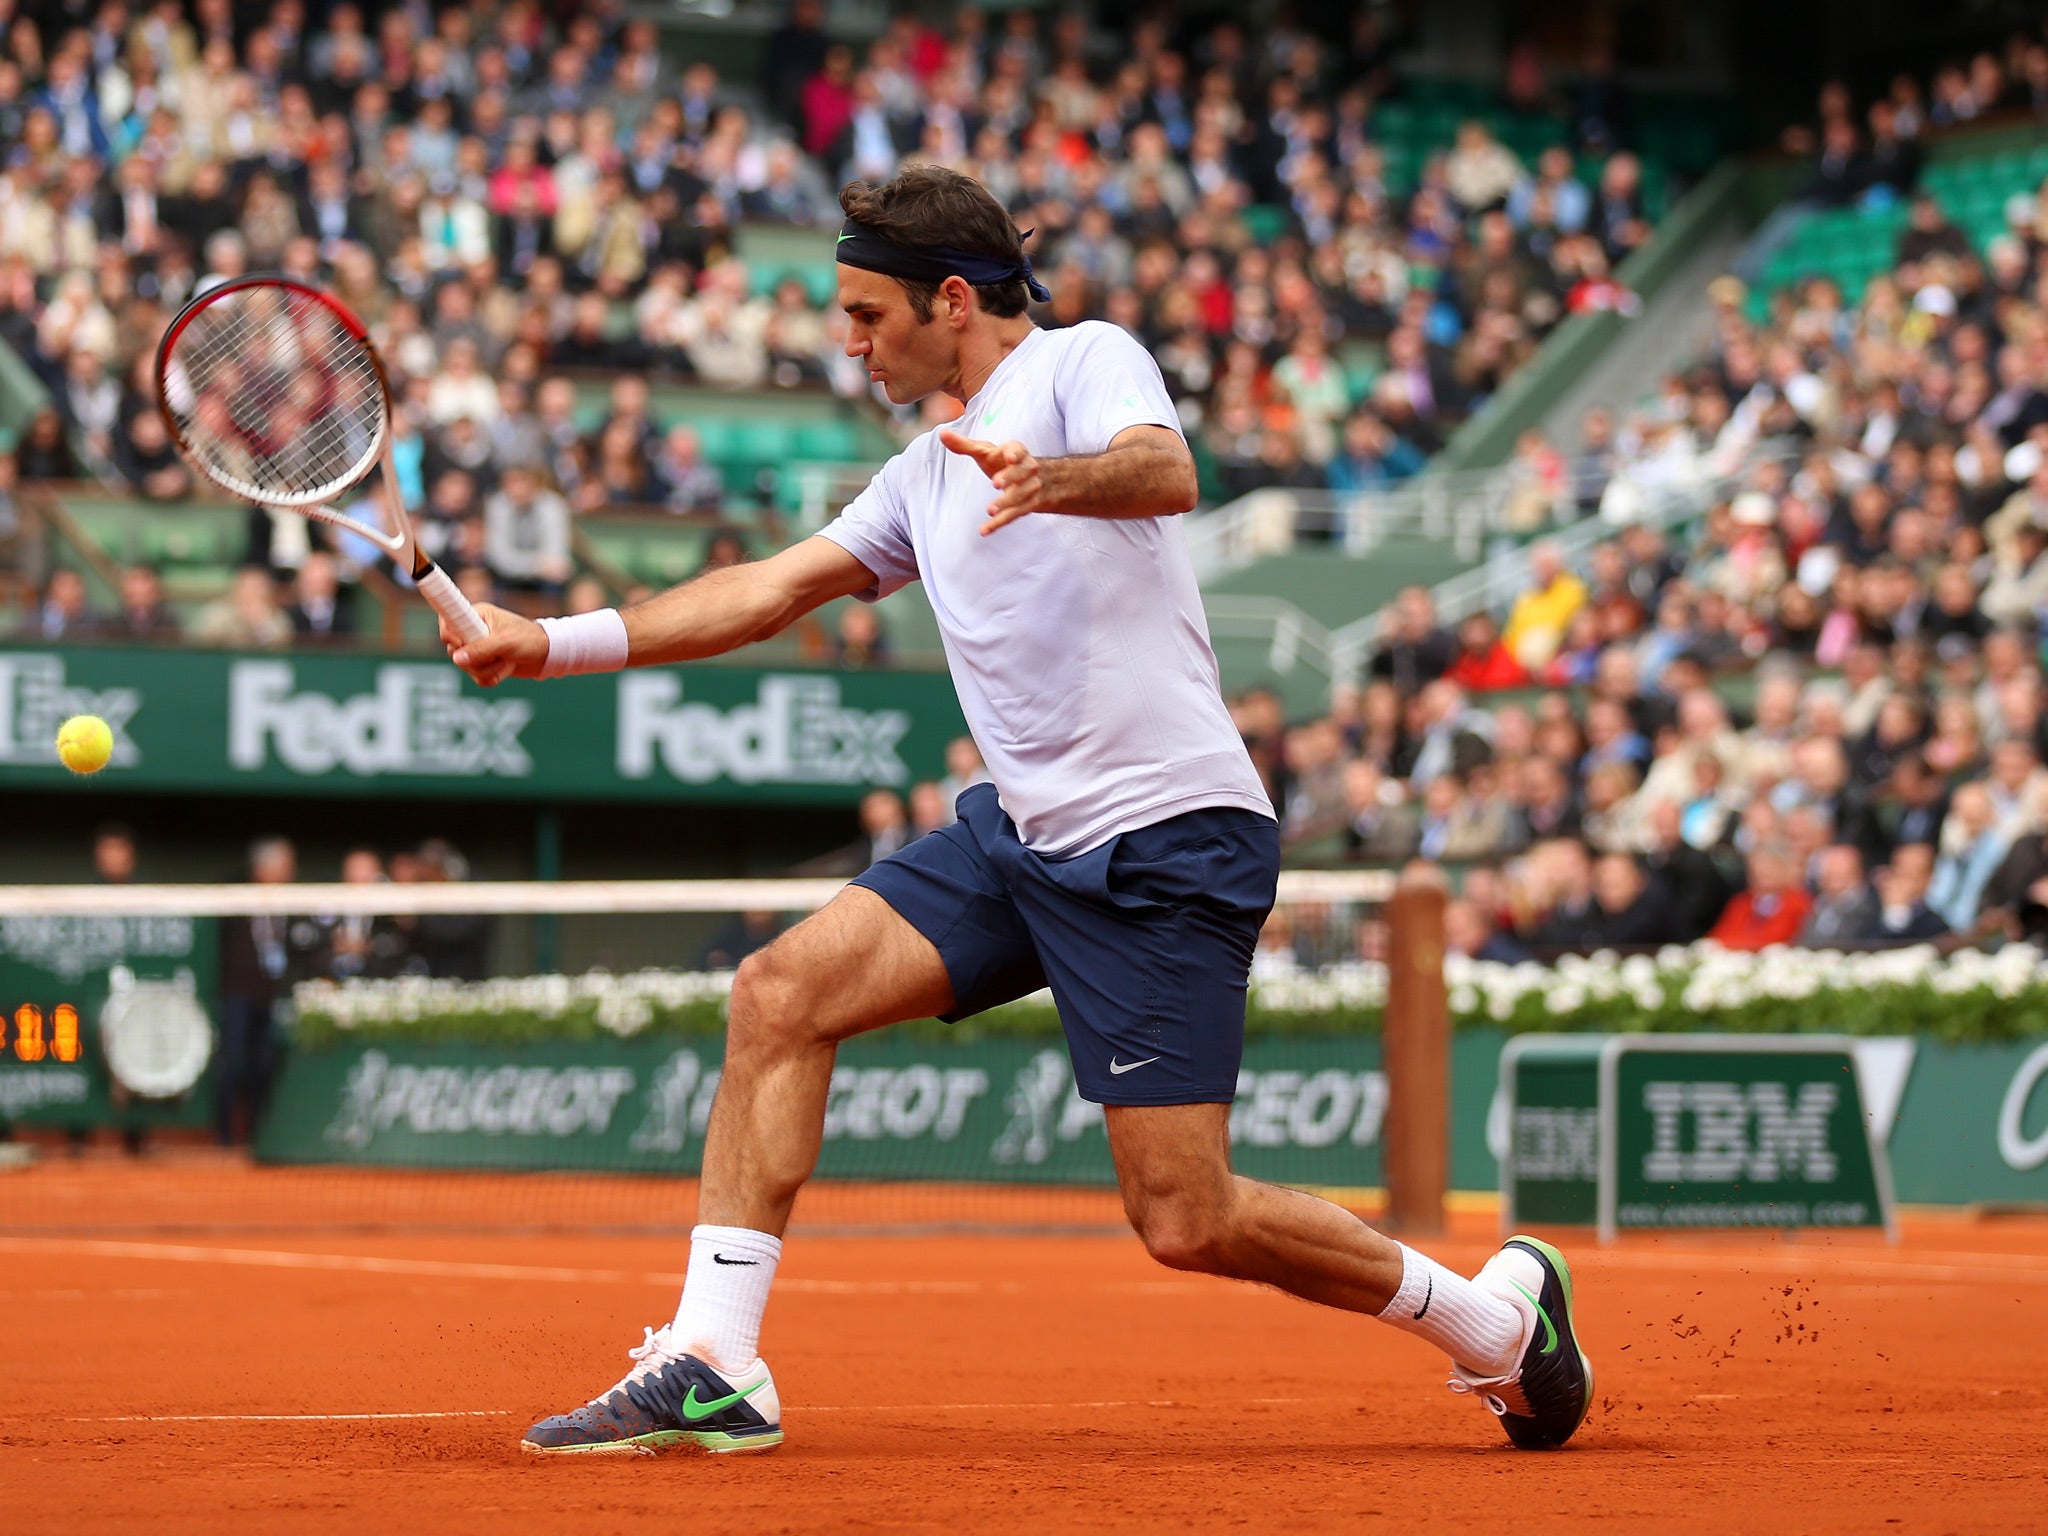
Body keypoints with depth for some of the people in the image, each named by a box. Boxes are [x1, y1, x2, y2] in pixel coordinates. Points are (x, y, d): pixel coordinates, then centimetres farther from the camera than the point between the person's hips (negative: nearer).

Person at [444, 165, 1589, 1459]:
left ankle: (1493, 1315, 10)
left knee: (1186, 1222, -11)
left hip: (1166, 841, -8)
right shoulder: (928, 476, 21)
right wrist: (553, 642, 17)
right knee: (781, 991, -8)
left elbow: (1168, 473, -25)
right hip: (1023, 833, 8)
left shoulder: (1088, 361, -4)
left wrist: (1048, 479, -47)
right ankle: (713, 1368, -8)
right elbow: (773, 590, 23)